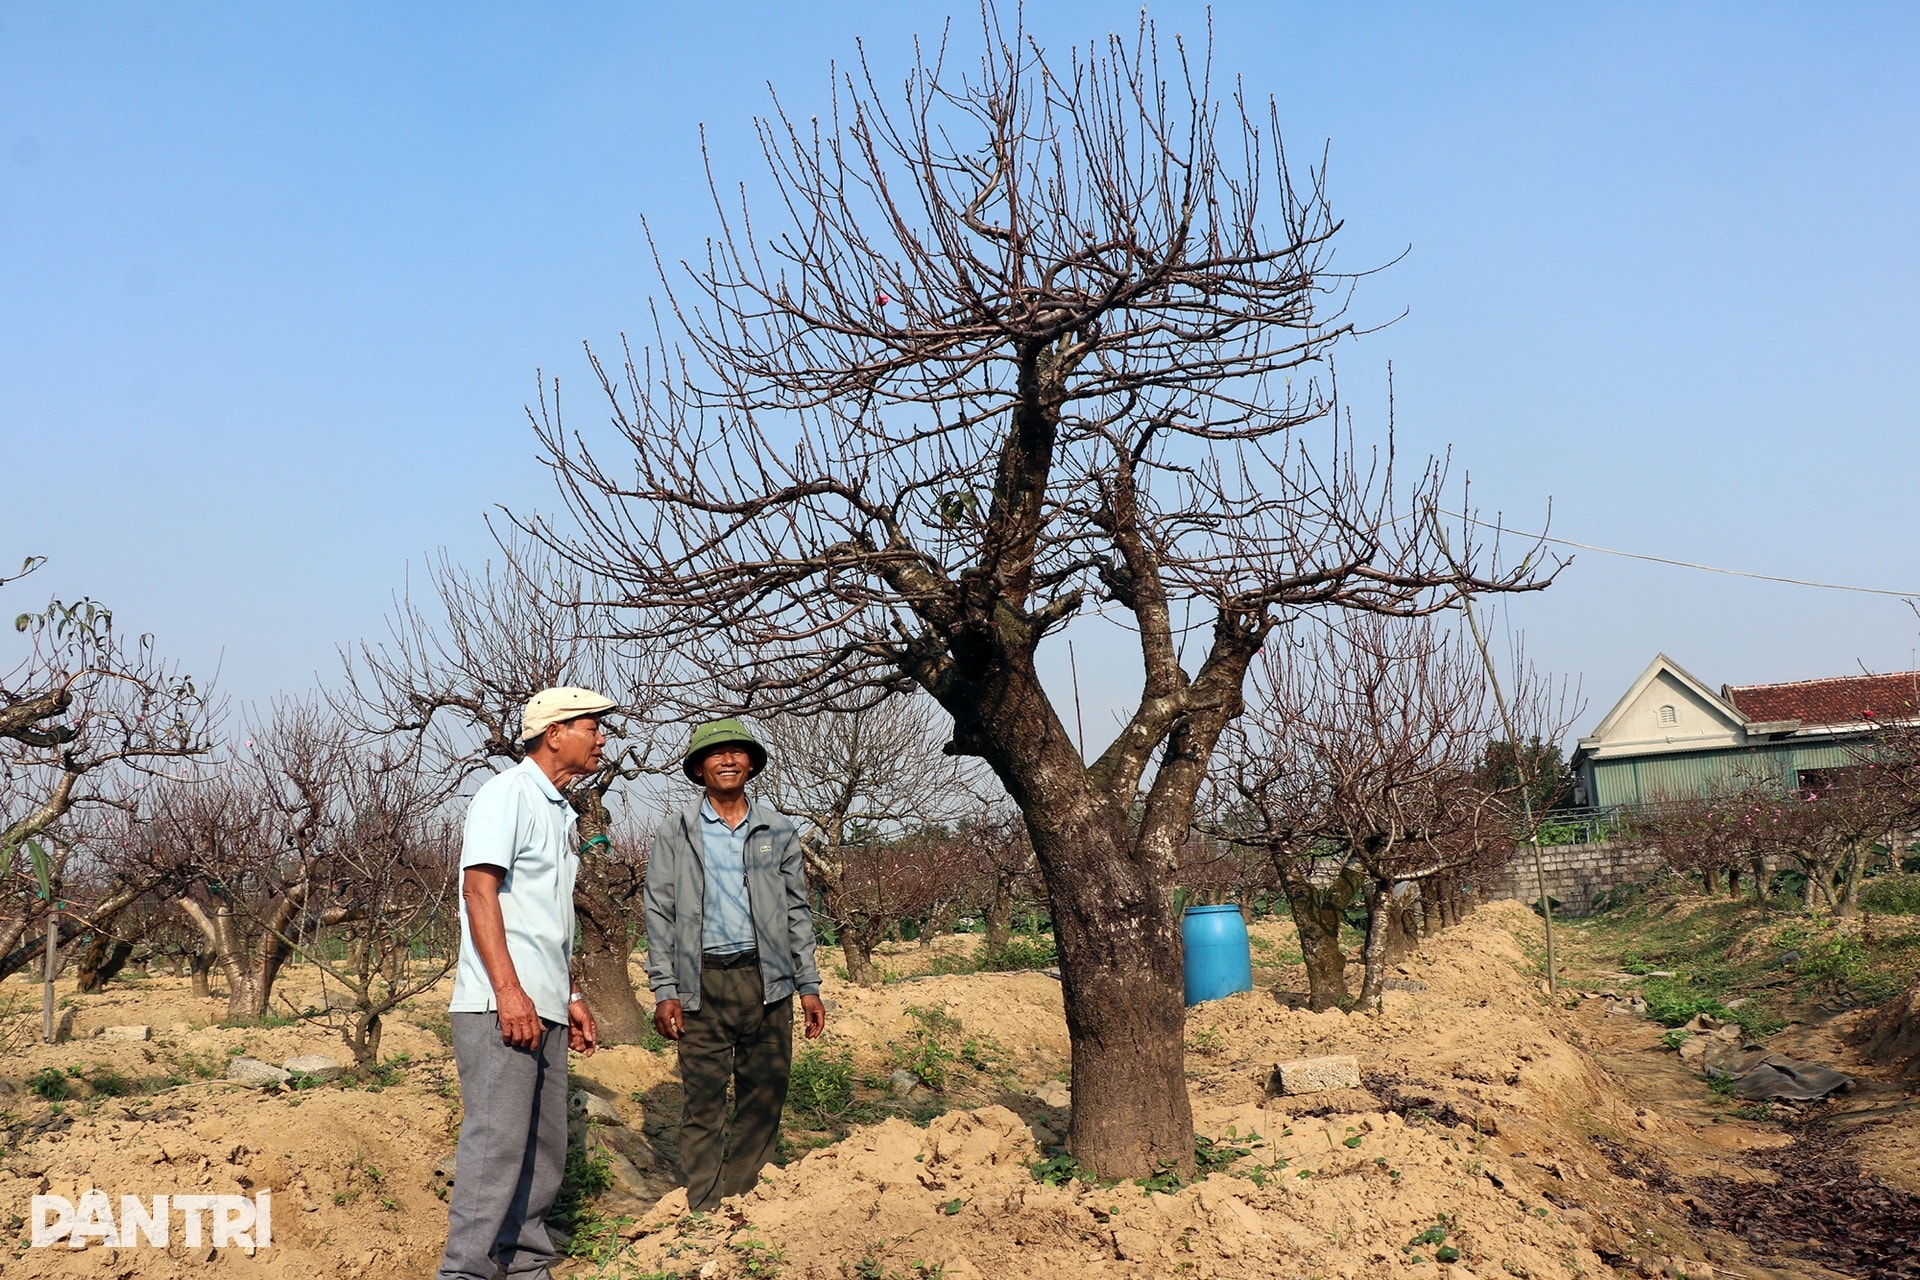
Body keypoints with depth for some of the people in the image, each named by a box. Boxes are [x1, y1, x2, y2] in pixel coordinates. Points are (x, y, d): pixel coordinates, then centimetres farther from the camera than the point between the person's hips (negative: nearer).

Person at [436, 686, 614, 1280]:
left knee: (546, 1147, 11)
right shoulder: (507, 793, -7)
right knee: (497, 1140, -10)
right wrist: (509, 990, -23)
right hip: (501, 1006, -9)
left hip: (543, 1008, 9)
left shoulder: (560, 810, 20)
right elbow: (480, 889, -17)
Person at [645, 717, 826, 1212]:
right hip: (702, 982, -2)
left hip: (767, 980, 2)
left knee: (765, 1097, 5)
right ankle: (705, 1213, 7)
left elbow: (797, 911, 12)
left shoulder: (778, 831, 11)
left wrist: (809, 985, 6)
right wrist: (664, 991, -5)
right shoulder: (675, 831, 6)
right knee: (704, 1102, -2)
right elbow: (659, 914, 3)